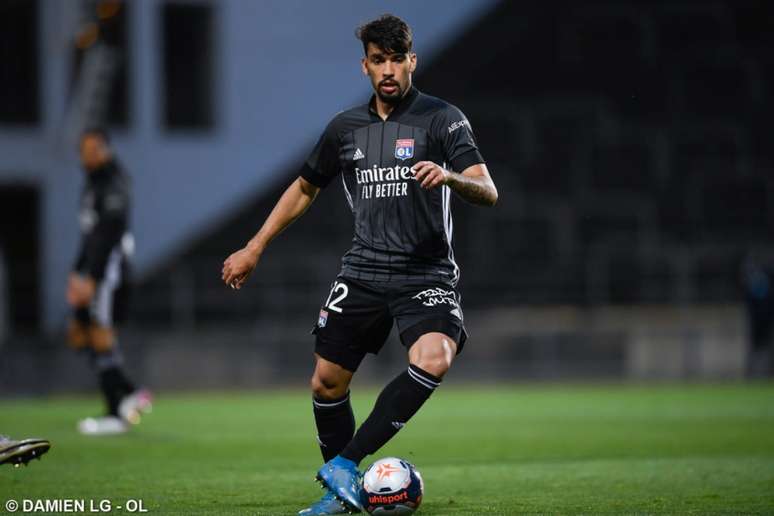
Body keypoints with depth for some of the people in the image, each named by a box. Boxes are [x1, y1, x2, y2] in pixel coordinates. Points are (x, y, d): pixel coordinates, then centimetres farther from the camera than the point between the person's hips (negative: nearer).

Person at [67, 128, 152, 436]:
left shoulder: (113, 183, -12)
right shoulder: (93, 182, 18)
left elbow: (109, 234, -20)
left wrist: (91, 278, -23)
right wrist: (77, 273, 19)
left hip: (108, 265, -10)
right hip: (92, 268, 10)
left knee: (101, 336, -9)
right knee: (79, 335, 8)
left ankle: (116, 414, -6)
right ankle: (129, 394, 9)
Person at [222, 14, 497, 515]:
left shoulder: (442, 118, -4)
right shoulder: (346, 128, 10)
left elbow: (488, 192, -14)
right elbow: (304, 189, 25)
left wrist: (451, 176, -36)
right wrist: (253, 249, 23)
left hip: (427, 275, -4)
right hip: (363, 272, 4)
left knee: (434, 359, -30)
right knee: (326, 383, 2)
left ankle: (345, 464, -21)